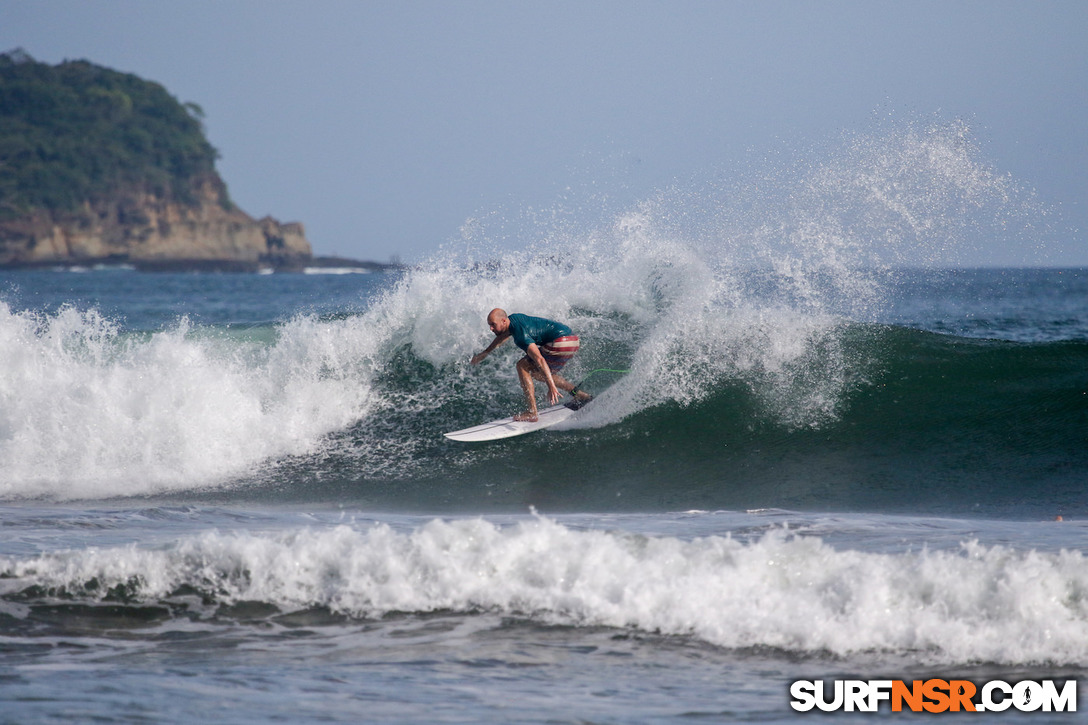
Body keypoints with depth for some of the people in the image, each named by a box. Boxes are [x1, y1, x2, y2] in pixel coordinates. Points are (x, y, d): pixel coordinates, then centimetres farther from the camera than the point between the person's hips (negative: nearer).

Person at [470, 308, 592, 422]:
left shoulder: (521, 336, -19)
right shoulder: (513, 318, 11)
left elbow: (539, 359, -30)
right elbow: (504, 335, 35)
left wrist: (551, 386, -37)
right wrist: (485, 353, 43)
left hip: (561, 344, -10)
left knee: (523, 366, -6)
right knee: (536, 373, 23)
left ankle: (532, 413, -10)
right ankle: (577, 393, 18)